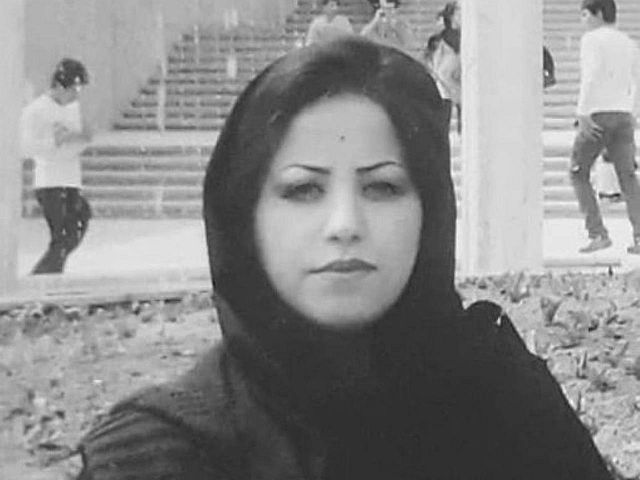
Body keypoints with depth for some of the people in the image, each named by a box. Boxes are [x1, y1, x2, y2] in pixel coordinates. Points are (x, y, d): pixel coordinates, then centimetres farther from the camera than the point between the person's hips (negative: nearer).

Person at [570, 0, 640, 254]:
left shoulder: (592, 39, -5)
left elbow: (591, 75, -19)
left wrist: (582, 114, -23)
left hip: (597, 116, -6)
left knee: (578, 174, 8)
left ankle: (598, 233, -2)